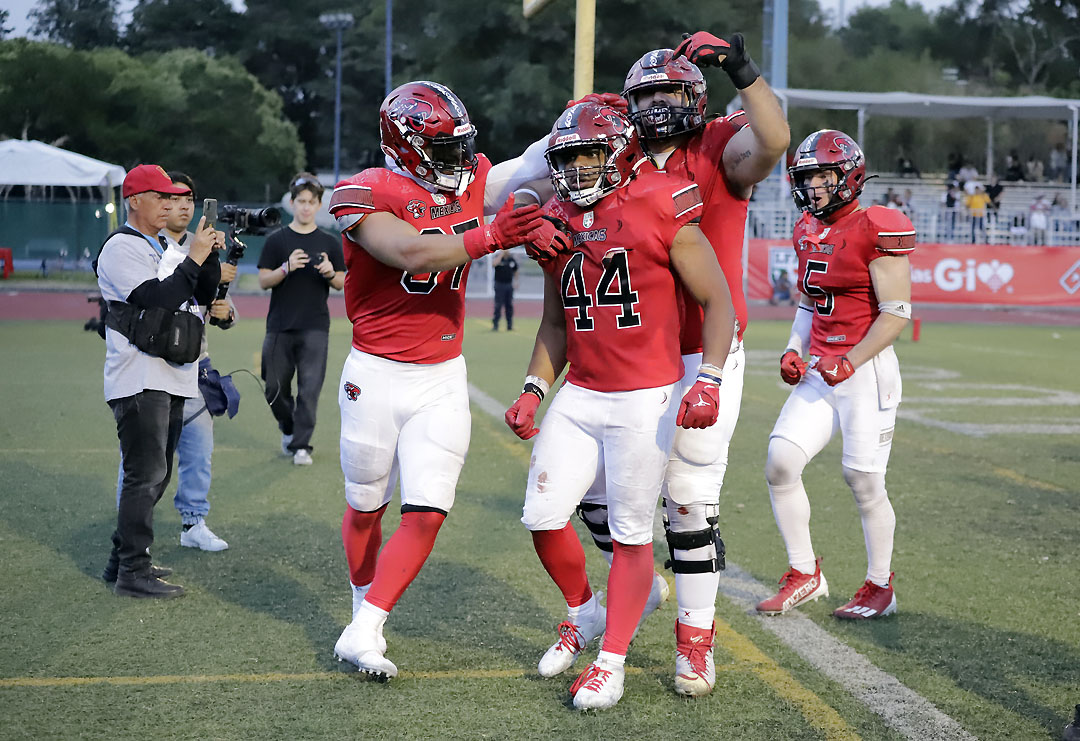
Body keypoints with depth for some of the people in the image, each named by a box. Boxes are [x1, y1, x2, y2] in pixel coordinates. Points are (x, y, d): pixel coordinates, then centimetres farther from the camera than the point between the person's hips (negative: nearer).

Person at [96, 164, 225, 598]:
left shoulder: (163, 248, 20)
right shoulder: (121, 249, -9)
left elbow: (201, 296, 17)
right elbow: (158, 299, -21)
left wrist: (211, 256, 2)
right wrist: (195, 257, -18)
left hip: (170, 379, 10)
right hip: (140, 379, -10)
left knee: (155, 473, 13)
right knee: (145, 474, -11)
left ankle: (123, 558, 22)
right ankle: (132, 573, -8)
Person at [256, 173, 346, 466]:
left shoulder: (329, 243, 9)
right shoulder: (277, 240, 5)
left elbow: (341, 283, 11)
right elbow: (263, 281, 1)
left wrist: (330, 273, -11)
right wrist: (287, 268, -17)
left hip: (315, 328, 0)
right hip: (280, 327, 0)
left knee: (309, 388, -8)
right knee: (275, 389, 6)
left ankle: (301, 445, 0)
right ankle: (289, 430, 32)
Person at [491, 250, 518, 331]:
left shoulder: (512, 259, 7)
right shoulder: (497, 257, -5)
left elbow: (515, 271, 20)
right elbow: (494, 263, -28)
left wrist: (515, 281, 12)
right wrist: (501, 254, -22)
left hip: (509, 285, 4)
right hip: (499, 285, -4)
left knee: (509, 306, 7)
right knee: (498, 306, -7)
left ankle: (509, 325, 14)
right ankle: (495, 325, -3)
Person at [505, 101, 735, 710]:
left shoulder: (662, 212, -9)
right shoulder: (557, 223, 8)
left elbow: (718, 302, -7)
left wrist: (709, 381, -16)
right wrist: (534, 391, 8)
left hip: (646, 400, -6)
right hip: (579, 397, 6)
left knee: (631, 534, 1)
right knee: (544, 517, 3)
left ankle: (612, 662, 12)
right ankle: (584, 615, 29)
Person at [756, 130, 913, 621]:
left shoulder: (876, 231, -12)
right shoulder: (809, 234, 11)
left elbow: (896, 313, -14)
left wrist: (850, 362, -18)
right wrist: (795, 351, 7)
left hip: (866, 370, -7)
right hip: (819, 370, 7)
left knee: (863, 480, -2)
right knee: (780, 462, -3)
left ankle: (880, 588, 18)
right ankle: (805, 575, 11)